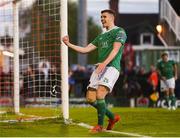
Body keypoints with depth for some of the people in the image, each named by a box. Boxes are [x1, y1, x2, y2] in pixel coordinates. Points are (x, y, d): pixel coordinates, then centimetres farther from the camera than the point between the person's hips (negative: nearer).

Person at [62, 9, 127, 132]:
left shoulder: (119, 31, 2)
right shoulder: (101, 37, 27)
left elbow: (115, 49, -13)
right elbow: (85, 49, 23)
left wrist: (105, 63, -27)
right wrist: (68, 44, 13)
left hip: (112, 67, -8)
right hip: (99, 68, 8)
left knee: (100, 95, -23)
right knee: (90, 98, 1)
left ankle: (100, 125, -11)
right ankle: (113, 117, 18)